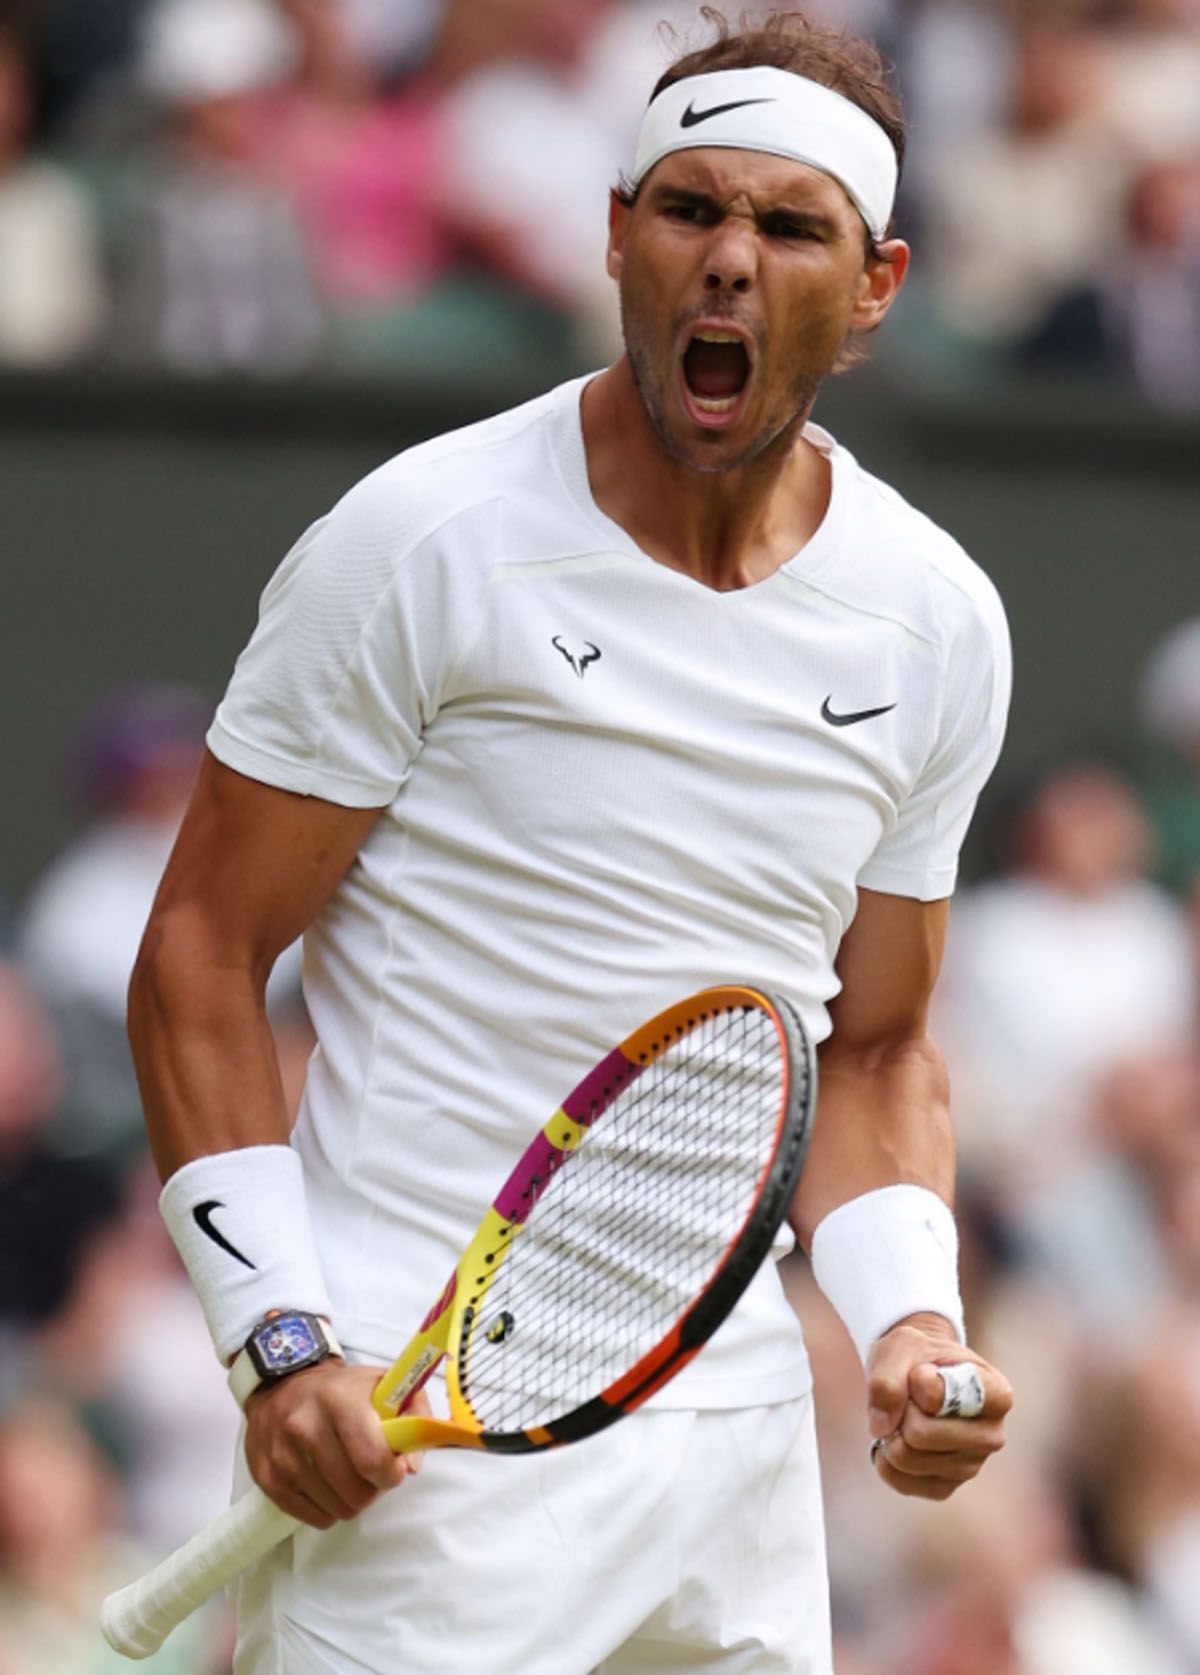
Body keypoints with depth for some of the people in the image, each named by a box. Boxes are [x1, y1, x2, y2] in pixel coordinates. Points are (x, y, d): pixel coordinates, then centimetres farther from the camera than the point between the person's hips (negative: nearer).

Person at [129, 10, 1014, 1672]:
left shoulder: (938, 624, 6)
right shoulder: (425, 543, -8)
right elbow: (198, 961, -5)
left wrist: (912, 1319, -2)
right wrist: (282, 1340, -14)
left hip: (736, 1436, 5)